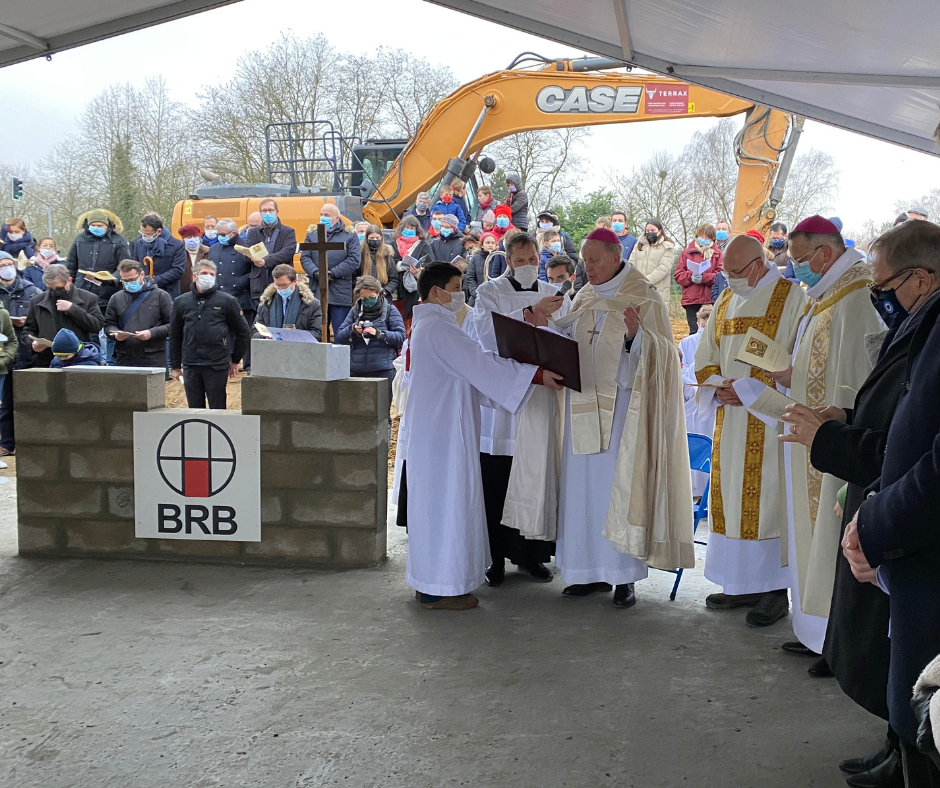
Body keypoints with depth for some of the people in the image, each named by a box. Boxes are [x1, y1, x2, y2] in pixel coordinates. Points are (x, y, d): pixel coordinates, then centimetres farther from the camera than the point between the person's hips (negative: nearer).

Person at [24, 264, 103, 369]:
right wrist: (32, 344, -3)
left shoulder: (88, 298, 4)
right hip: (45, 363, 3)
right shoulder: (37, 301, 13)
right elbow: (28, 329, 19)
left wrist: (72, 309, -12)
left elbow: (98, 325, -6)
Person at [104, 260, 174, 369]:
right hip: (124, 359, 3)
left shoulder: (160, 296, 4)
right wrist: (115, 334, -4)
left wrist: (152, 333, -14)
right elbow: (108, 324, 18)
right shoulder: (117, 298, 15)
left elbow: (172, 325, -1)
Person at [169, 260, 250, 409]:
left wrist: (235, 361, 9)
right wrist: (175, 366, 13)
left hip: (217, 365, -3)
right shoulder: (181, 302, 8)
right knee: (195, 409, 9)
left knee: (218, 409, 1)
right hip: (190, 365, 3)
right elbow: (174, 336, 15)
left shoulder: (227, 301, 1)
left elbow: (243, 333, 7)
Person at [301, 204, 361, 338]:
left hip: (340, 294, -3)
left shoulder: (349, 235, 5)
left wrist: (332, 273, -13)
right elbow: (304, 257, 6)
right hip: (316, 292, 3)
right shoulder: (311, 234, 15)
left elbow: (354, 260, -5)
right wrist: (316, 273, -13)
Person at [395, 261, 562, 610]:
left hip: (430, 432, 11)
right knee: (445, 505, -5)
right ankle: (437, 589, 1)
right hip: (442, 433, -11)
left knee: (431, 504, 14)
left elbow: (466, 369, 20)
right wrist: (536, 374, -21)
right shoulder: (438, 327, -16)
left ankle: (427, 582, 21)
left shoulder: (426, 324, 16)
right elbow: (481, 364, -22)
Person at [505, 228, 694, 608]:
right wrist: (547, 329, 0)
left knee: (619, 486, -5)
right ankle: (593, 570, 16)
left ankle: (625, 577, 4)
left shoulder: (644, 298, -4)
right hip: (583, 405, 6)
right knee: (583, 485, 6)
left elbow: (663, 352, -10)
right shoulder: (584, 298, 14)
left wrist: (636, 335, -28)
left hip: (622, 406, -6)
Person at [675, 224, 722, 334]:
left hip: (710, 300, 0)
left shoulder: (717, 253, 8)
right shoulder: (687, 252, 9)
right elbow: (678, 275, 5)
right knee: (694, 331, 1)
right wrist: (690, 277, -15)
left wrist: (704, 278, -17)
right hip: (691, 300, 0)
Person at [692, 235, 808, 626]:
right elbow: (706, 357, 16)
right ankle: (741, 584, 18)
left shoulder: (791, 297, -5)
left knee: (768, 498, -6)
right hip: (730, 416, 6)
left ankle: (775, 590, 3)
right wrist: (719, 387, -3)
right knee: (730, 495, 8)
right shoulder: (726, 300, 15)